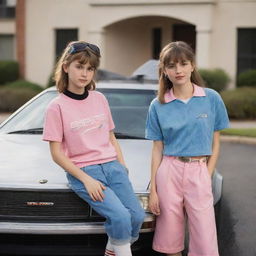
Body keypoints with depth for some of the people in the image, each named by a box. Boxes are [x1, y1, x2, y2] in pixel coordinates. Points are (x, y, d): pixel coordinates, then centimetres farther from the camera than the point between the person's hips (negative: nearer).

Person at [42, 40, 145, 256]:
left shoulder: (99, 99, 10)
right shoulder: (57, 107, -5)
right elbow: (57, 153, -6)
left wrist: (123, 166, 5)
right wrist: (86, 179, -13)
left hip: (112, 166, 5)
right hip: (83, 172, -5)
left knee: (137, 216, -13)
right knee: (120, 216, -24)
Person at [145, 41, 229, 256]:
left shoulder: (212, 99, 1)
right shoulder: (158, 106, 4)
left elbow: (215, 144, 6)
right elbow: (157, 149, 6)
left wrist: (207, 177, -3)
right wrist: (153, 189, 3)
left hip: (199, 173, -1)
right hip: (169, 172, 1)